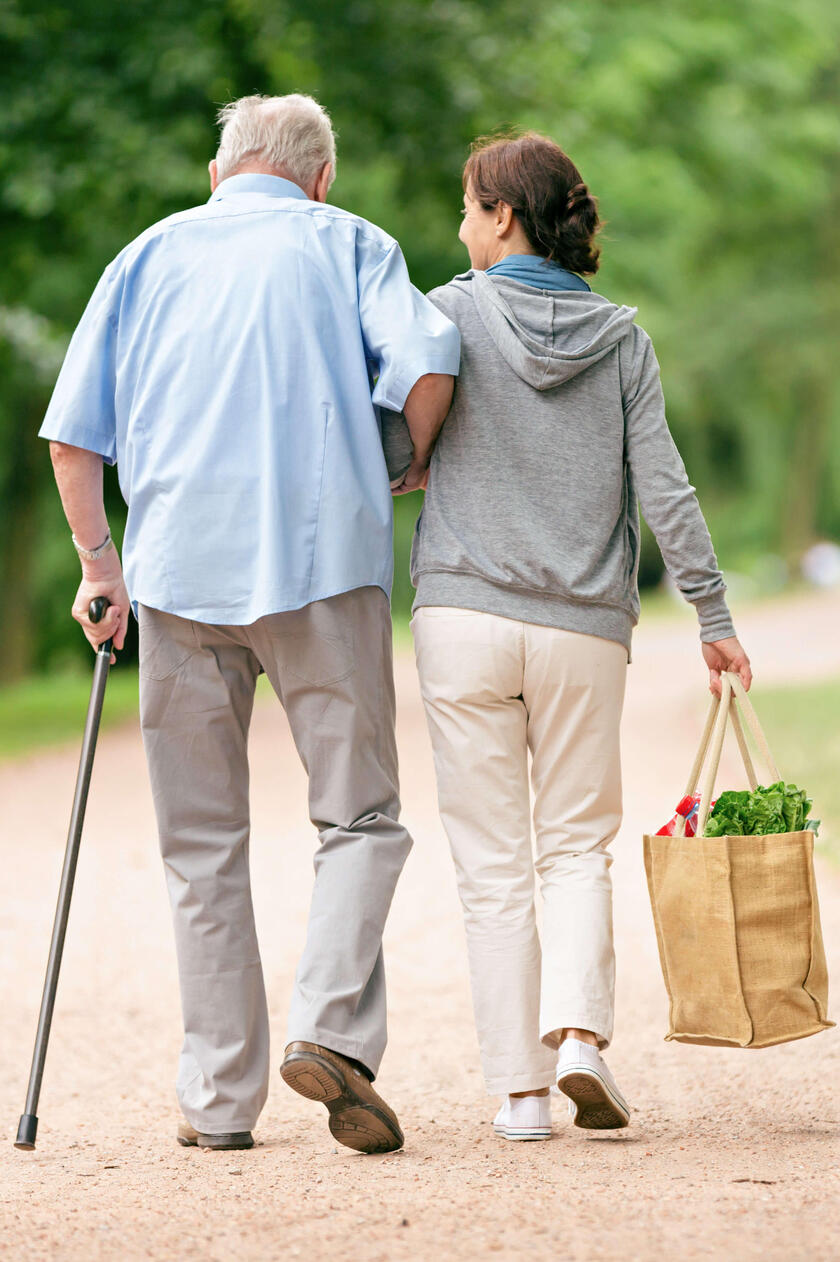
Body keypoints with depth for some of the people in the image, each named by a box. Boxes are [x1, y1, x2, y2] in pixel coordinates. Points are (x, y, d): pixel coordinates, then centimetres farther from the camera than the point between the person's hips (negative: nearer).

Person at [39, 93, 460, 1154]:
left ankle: (220, 1096, 7)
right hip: (324, 557, -2)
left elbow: (73, 434, 10)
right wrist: (411, 469, 9)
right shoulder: (347, 242, 11)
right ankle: (332, 1025, -16)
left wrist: (99, 564, 18)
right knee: (361, 816, 5)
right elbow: (426, 361, -8)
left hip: (180, 565, 2)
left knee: (202, 844, 8)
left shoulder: (152, 253, 17)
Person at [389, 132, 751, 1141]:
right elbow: (663, 488, 0)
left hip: (465, 614, -2)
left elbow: (388, 459, -3)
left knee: (493, 865, 5)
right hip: (586, 629, 2)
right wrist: (713, 615, 5)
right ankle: (580, 1033, -7)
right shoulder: (621, 336, 4)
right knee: (578, 846, 15)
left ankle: (520, 1088, 3)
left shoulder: (451, 314, -3)